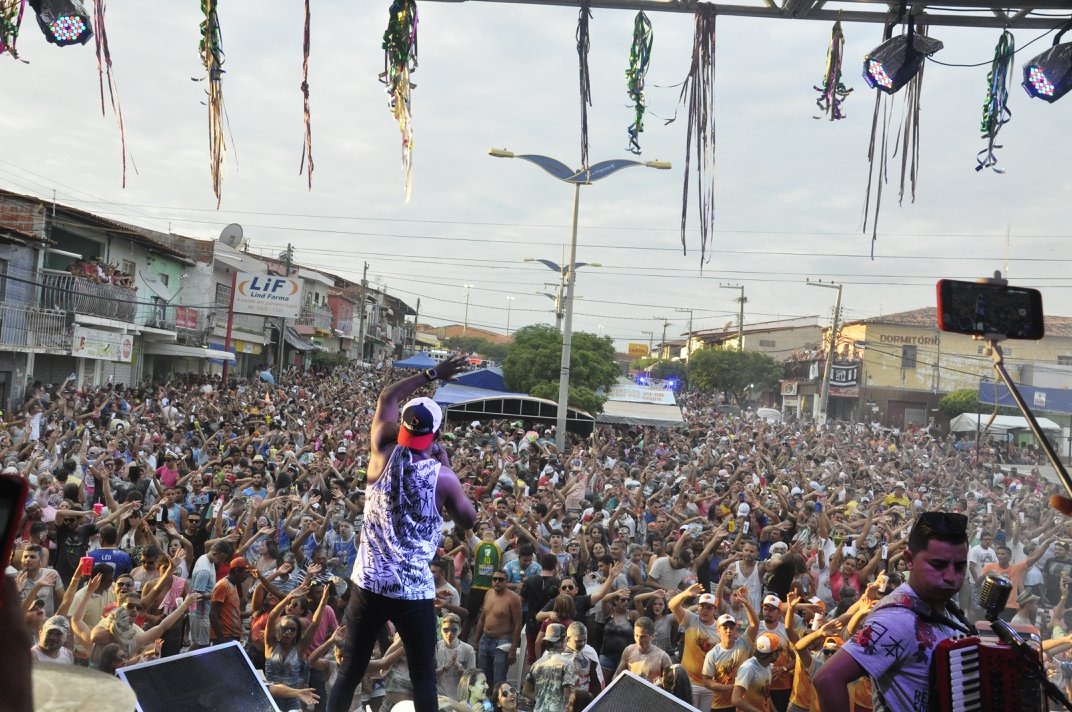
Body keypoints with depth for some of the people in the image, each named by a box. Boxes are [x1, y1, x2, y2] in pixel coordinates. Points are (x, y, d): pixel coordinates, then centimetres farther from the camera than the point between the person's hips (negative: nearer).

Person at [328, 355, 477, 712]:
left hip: (368, 583, 3)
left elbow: (387, 397, 14)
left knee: (349, 672, 12)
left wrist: (432, 373, 20)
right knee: (423, 677, 8)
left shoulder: (383, 456, -1)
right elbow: (467, 521, 8)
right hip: (414, 591, -3)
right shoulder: (441, 477, -9)